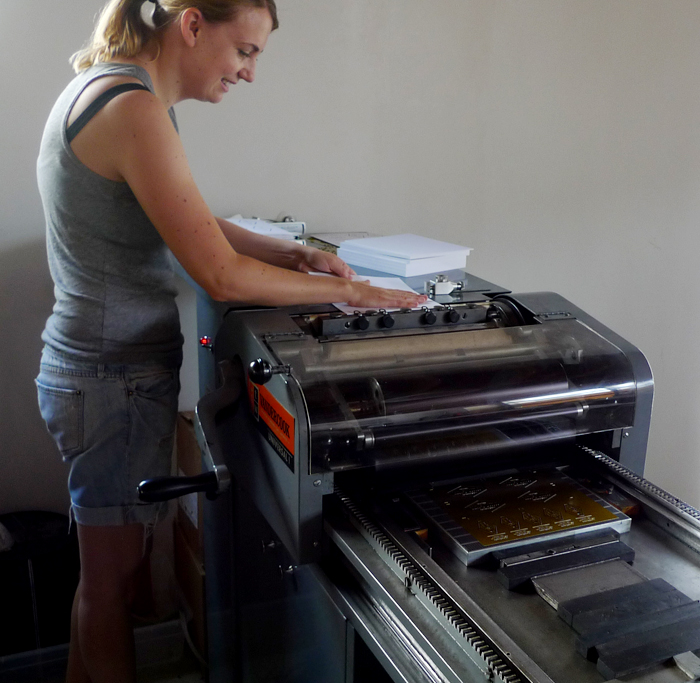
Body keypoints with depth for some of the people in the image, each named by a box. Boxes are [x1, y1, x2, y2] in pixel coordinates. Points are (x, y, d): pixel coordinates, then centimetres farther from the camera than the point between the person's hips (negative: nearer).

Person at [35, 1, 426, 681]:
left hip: (91, 365, 10)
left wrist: (297, 254, 4)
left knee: (103, 566, 22)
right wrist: (349, 291, -14)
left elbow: (198, 224, 14)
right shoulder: (133, 107, -22)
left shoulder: (100, 88, 11)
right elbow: (223, 278, -24)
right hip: (118, 380, -10)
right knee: (111, 578, 9)